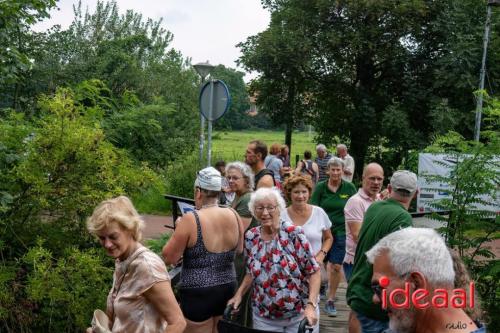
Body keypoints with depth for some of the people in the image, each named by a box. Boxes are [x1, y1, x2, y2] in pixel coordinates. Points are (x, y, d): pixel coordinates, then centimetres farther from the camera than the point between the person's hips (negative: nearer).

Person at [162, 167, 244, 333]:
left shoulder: (190, 219, -19)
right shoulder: (233, 215, -4)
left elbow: (169, 258, -11)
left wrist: (179, 231, 2)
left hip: (199, 292, -5)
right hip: (228, 287, 5)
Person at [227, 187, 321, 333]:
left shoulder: (294, 234, -15)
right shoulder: (250, 237, -2)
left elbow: (313, 271, -13)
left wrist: (311, 305, -21)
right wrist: (239, 294, -1)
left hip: (299, 315, -3)